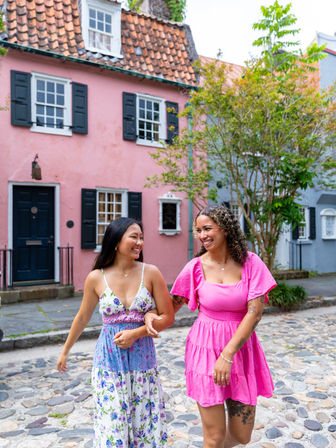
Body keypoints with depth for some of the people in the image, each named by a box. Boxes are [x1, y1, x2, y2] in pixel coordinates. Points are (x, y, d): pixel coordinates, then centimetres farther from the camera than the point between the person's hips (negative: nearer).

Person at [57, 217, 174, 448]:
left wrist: (136, 333, -16)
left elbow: (168, 317, -5)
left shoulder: (150, 273, -8)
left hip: (143, 359, 1)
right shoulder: (96, 278, -7)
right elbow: (83, 318, 8)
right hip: (109, 361, 0)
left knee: (146, 424, 12)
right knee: (112, 426, 9)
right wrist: (65, 351, 18)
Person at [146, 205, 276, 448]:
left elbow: (255, 312, -11)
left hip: (241, 347, 2)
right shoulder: (196, 267, -6)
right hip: (206, 347, -1)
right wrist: (151, 314, -16)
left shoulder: (250, 262, -6)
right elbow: (173, 305, 6)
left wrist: (227, 355, -16)